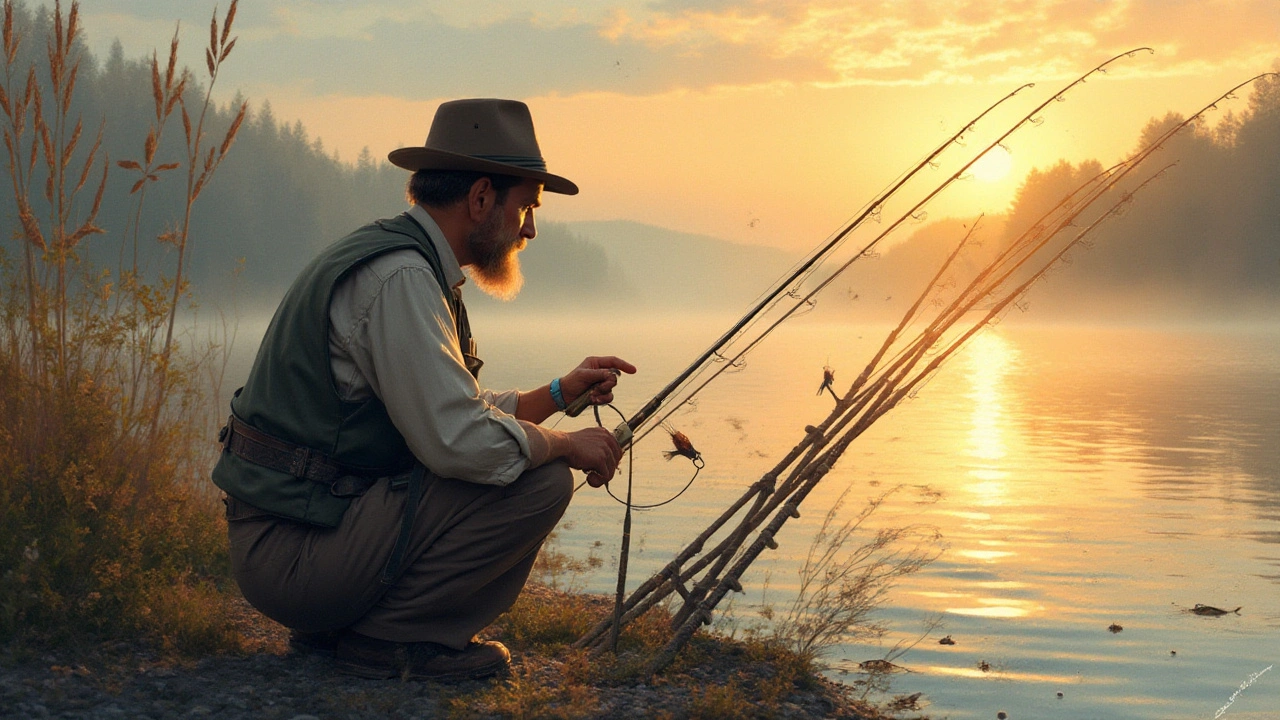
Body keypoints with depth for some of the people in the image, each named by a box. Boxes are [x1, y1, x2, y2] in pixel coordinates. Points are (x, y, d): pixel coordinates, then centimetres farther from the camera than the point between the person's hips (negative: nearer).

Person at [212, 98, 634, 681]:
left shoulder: (398, 259, 16)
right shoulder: (399, 277, -17)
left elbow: (449, 414, 22)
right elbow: (459, 443, -25)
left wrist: (560, 393, 18)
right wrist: (568, 445, -9)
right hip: (292, 550, -10)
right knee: (539, 479, -15)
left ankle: (335, 626, 14)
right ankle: (390, 636, -5)